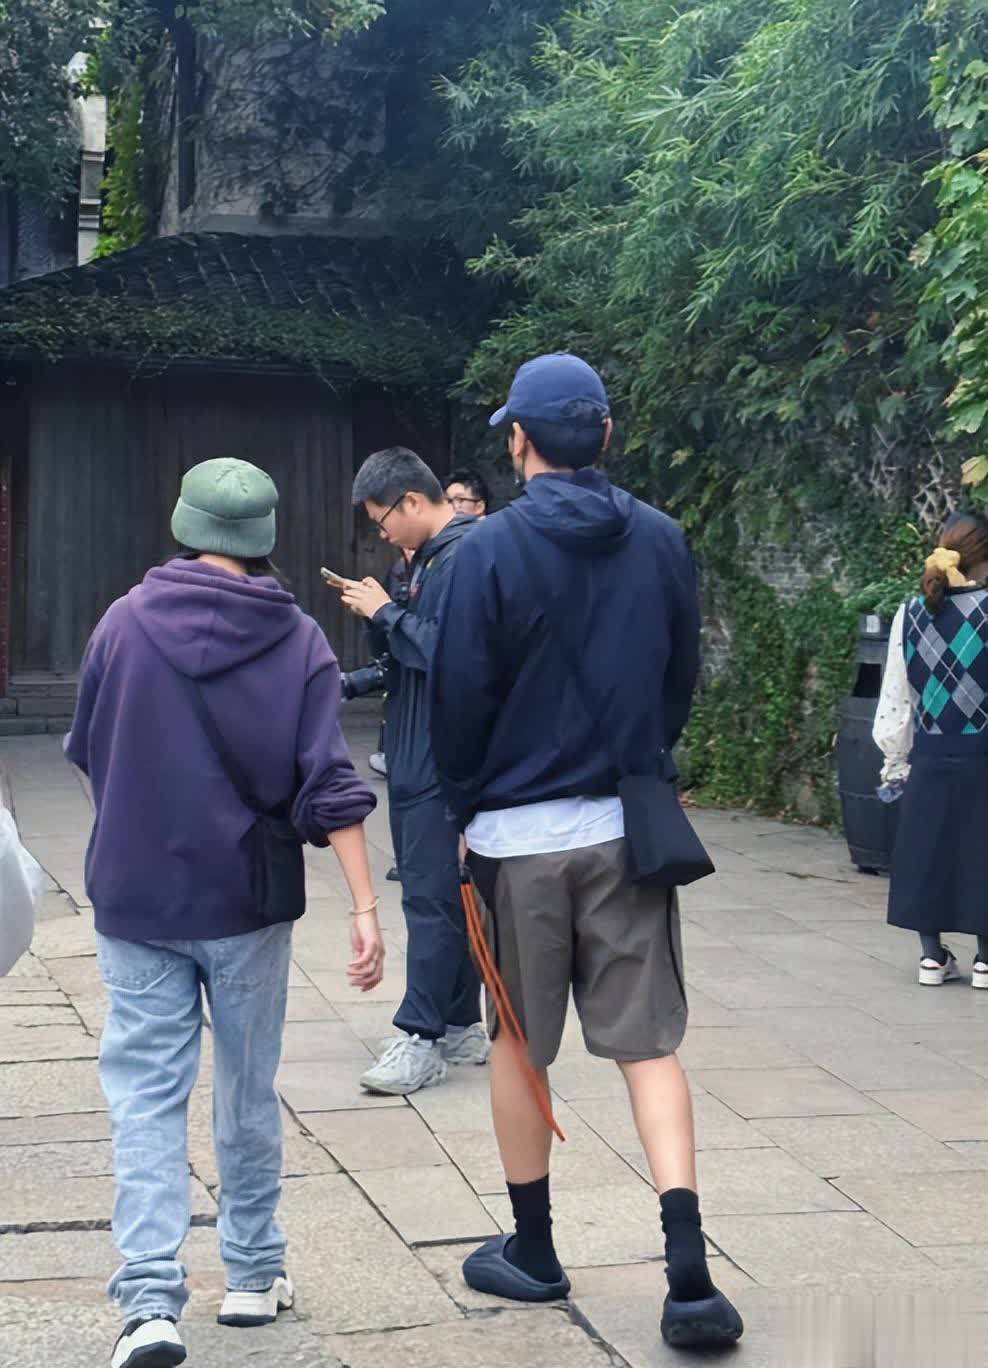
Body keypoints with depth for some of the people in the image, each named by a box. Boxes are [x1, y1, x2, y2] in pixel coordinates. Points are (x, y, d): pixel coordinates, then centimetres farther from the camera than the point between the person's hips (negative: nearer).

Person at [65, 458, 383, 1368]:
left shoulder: (126, 622, -4)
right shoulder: (299, 642, -4)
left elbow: (88, 751, 8)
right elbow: (330, 785, -10)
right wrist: (365, 906, -9)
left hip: (134, 897, -1)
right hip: (248, 900, 1)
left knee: (146, 1094, 2)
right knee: (248, 1090, 14)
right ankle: (254, 1275, 26)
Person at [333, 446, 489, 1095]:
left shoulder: (463, 556, -16)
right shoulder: (433, 556, 15)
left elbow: (445, 653, -23)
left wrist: (386, 612, -12)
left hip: (444, 765, -10)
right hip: (420, 758, 10)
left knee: (433, 895, -6)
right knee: (447, 894, 15)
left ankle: (423, 1038, -1)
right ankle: (461, 1027, 23)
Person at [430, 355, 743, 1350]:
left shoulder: (492, 548, -10)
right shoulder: (662, 541, 2)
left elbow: (459, 698, -7)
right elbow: (682, 679, 9)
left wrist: (465, 810, 6)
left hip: (519, 831, -3)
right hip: (629, 828, 3)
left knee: (518, 1043, 13)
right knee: (650, 1044, 4)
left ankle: (532, 1251, 24)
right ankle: (689, 1273, -5)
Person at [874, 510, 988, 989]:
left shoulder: (911, 614, 2)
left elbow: (896, 694, 6)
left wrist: (894, 761, 14)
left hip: (928, 755, 3)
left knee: (926, 848, 12)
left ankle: (932, 954, 16)